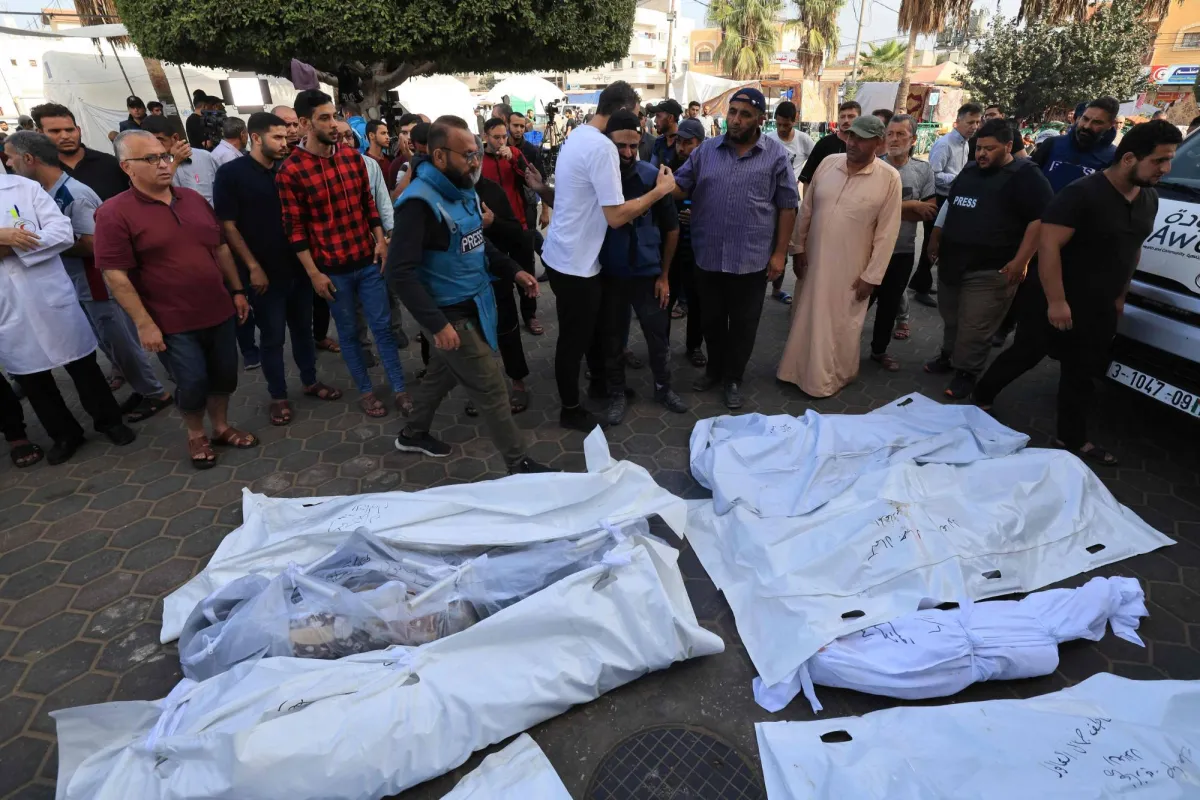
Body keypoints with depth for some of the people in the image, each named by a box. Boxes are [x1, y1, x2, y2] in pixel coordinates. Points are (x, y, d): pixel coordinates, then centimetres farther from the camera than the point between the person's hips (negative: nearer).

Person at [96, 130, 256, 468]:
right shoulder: (114, 213, -10)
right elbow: (115, 275, -13)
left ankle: (222, 427, 35)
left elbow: (221, 248, 13)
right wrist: (144, 323, -16)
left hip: (219, 312, 5)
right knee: (193, 383, 2)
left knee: (224, 375, 14)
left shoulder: (193, 199, 7)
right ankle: (196, 436, 28)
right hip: (173, 323, -5)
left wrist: (237, 291, 10)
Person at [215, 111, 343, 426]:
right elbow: (227, 225, -9)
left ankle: (310, 381, 31)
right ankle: (278, 396, 19)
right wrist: (253, 267, -14)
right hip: (265, 273, -4)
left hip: (298, 267, 4)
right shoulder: (231, 173, -7)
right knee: (272, 337, 5)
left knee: (303, 327, 15)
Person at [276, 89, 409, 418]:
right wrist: (314, 273, -10)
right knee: (348, 332, 10)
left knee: (383, 325, 7)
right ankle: (365, 391, 24)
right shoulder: (290, 171, -10)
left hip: (368, 259, 4)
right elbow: (295, 228, -9)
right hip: (332, 268, -3)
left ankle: (400, 388, 17)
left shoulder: (352, 157, 3)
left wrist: (380, 241, 3)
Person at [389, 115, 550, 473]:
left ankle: (414, 433, 45)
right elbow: (401, 271, -25)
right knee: (491, 388, -2)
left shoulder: (462, 190, 6)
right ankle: (519, 463, 13)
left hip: (471, 305, 9)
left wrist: (513, 270, 7)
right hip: (451, 314, -9)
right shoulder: (419, 201, -22)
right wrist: (437, 323, -27)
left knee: (442, 373, 23)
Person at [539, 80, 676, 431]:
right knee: (574, 338, 5)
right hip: (575, 262, -9)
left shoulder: (577, 136, 9)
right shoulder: (603, 147, -21)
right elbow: (616, 217, -25)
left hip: (563, 254, 9)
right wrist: (660, 190, -15)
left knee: (590, 326, 23)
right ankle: (571, 410, 21)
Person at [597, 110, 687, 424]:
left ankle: (663, 388, 31)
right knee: (613, 338, 11)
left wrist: (664, 275, 1)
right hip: (609, 274, 0)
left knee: (659, 336, 10)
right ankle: (616, 394, 29)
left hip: (647, 273, 0)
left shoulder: (653, 177, -7)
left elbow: (671, 227, 1)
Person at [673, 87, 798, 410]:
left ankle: (733, 378, 27)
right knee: (711, 319, 15)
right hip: (708, 256, 2)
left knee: (743, 323, 9)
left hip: (752, 259, -2)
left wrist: (780, 252, -4)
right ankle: (714, 369, 36)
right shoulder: (706, 150, 4)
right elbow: (680, 187, 5)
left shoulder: (776, 155, -2)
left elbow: (787, 206, -1)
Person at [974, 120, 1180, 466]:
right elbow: (1048, 246, -25)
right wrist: (1055, 301, -26)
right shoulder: (1082, 194, -19)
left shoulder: (1149, 199, 7)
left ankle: (1073, 439, 25)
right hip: (1055, 303, -7)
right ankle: (980, 398, 27)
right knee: (1024, 356, 5)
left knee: (1083, 375, 13)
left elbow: (1132, 249, 19)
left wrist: (1120, 295, 19)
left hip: (1100, 309, 7)